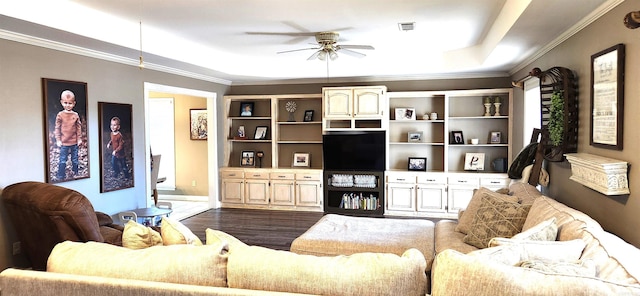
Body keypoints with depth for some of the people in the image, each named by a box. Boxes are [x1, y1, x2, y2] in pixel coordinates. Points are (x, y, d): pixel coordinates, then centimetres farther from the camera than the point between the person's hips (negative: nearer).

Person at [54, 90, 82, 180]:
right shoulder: (60, 115, -6)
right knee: (62, 161, 4)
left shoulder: (76, 115, 0)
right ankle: (61, 176, 12)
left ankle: (75, 174, 27)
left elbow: (79, 128, 6)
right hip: (64, 143, -2)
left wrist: (79, 138, 4)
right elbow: (57, 128, -3)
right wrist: (58, 140, -6)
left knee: (75, 160, 14)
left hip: (74, 142, 2)